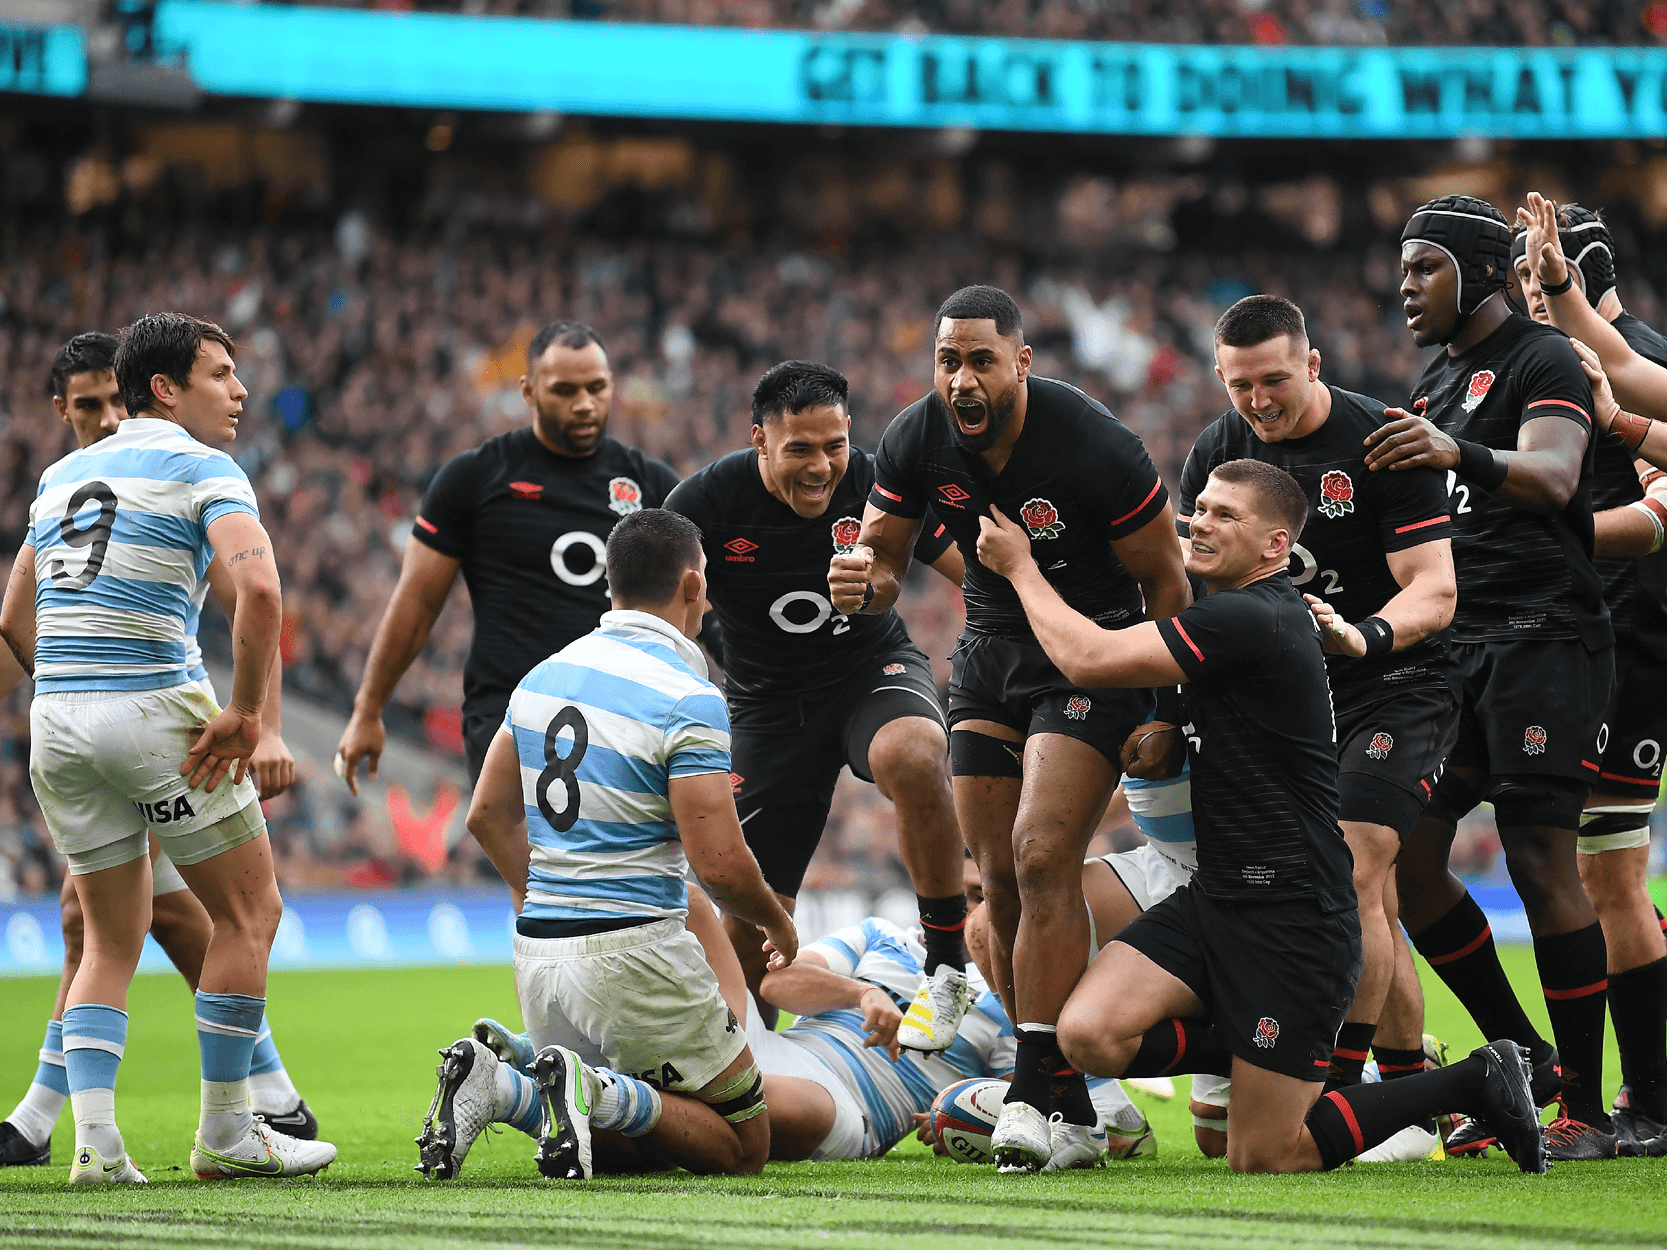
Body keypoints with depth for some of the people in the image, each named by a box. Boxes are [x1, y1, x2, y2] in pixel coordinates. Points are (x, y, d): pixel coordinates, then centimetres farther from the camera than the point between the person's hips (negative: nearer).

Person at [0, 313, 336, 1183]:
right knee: (248, 915, 8)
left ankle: (95, 1142, 0)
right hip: (156, 712, -7)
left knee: (112, 940, 15)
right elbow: (258, 589, -21)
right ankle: (225, 1135, 9)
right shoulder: (204, 471, -4)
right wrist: (245, 714, -14)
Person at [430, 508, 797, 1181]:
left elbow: (488, 814, 16)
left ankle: (490, 1084, -8)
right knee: (742, 1145, 5)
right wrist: (777, 923, 3)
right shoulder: (689, 701, -14)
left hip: (540, 949, 7)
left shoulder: (545, 674, 9)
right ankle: (594, 1092, -22)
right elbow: (719, 863, -17)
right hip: (634, 951, -7)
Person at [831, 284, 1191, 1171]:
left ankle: (1041, 1095, -20)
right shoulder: (915, 442, -11)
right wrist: (864, 581, -21)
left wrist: (1168, 713, -11)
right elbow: (883, 554, 4)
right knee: (1002, 880, 1)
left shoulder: (1093, 447, -25)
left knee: (1042, 857, -20)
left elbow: (1164, 579, -13)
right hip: (991, 648, 6)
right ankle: (1064, 1107, 9)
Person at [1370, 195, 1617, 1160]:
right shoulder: (1437, 382, 21)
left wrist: (1460, 454, -42)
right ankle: (1523, 1059, 14)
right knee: (1409, 857, 2)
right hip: (1455, 646, 9)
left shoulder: (1543, 359, -6)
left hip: (1543, 637, -9)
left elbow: (1554, 476, -25)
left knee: (1543, 864, -11)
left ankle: (1586, 1108, -5)